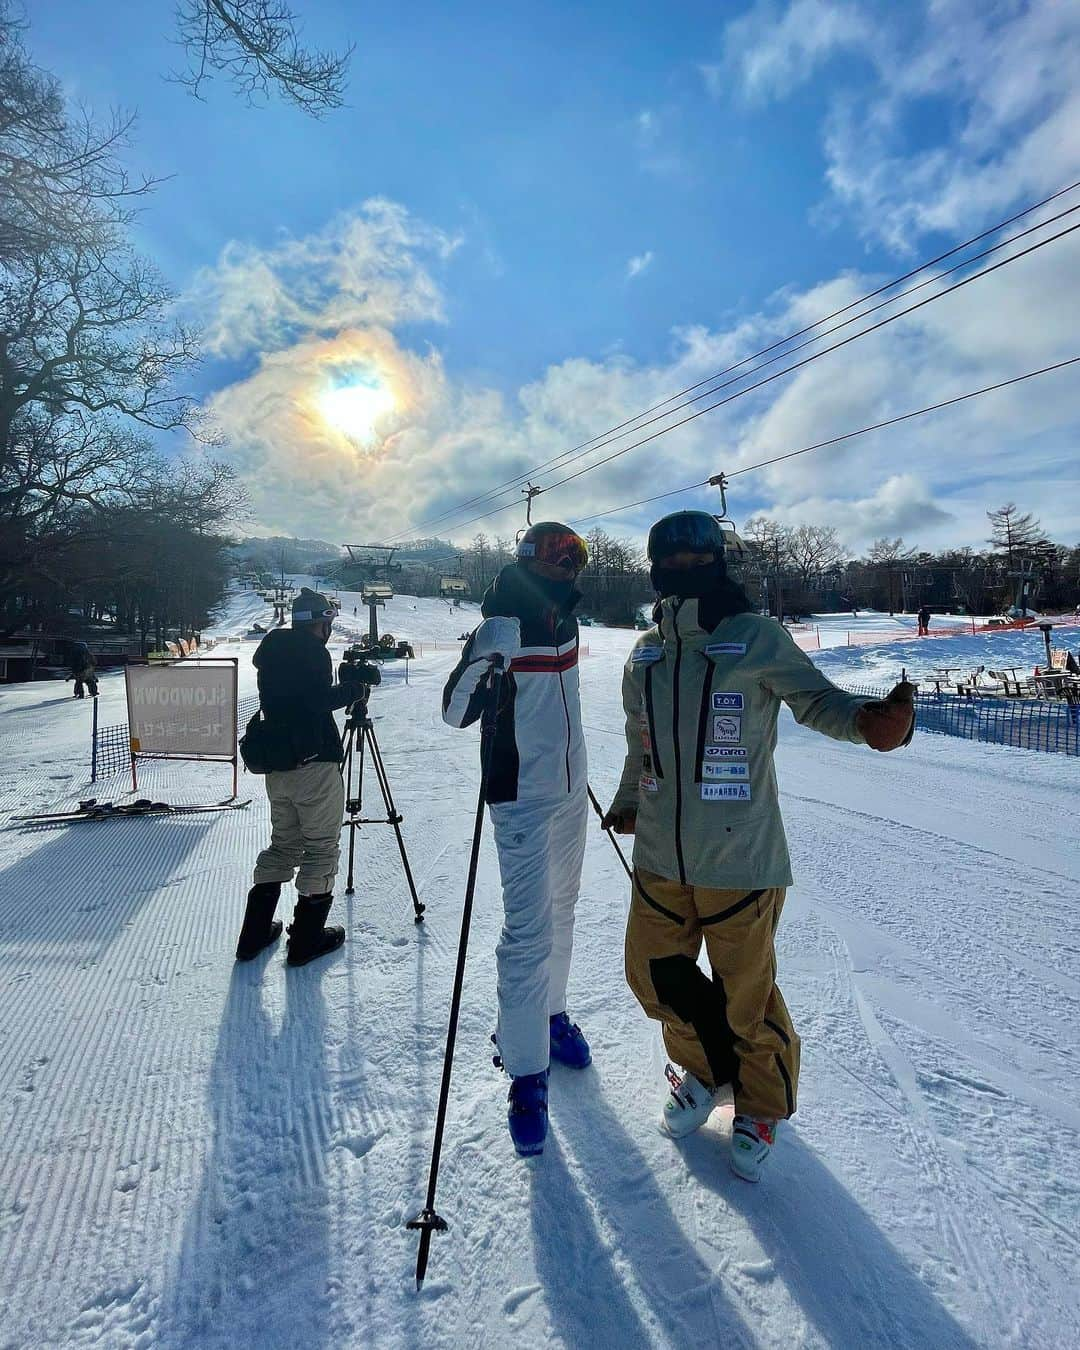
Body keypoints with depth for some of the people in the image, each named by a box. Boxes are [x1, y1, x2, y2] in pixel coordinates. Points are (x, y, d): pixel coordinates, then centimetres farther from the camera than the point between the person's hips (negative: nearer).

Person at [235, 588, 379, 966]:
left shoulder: (272, 652, 14)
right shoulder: (312, 650, -11)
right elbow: (321, 701, -19)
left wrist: (348, 675, 16)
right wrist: (355, 687, -4)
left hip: (276, 764, 8)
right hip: (313, 764, -8)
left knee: (283, 844, 19)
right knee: (321, 848, 4)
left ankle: (254, 935, 22)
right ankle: (306, 939, 9)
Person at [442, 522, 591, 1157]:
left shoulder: (564, 624, 6)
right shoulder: (501, 630, -16)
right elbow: (456, 711, -22)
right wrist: (487, 655, -38)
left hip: (571, 791, 8)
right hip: (523, 800, -8)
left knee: (560, 910, 20)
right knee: (529, 930, -6)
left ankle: (552, 1013, 40)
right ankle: (527, 1071, 9)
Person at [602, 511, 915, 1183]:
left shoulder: (757, 637, -7)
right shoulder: (645, 655, 6)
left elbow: (815, 698, -6)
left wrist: (871, 719, -26)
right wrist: (626, 802, 22)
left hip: (739, 860, -4)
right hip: (659, 857, 5)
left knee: (746, 998, 9)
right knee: (653, 975, 16)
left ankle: (762, 1103, 42)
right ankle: (706, 1066, 47)